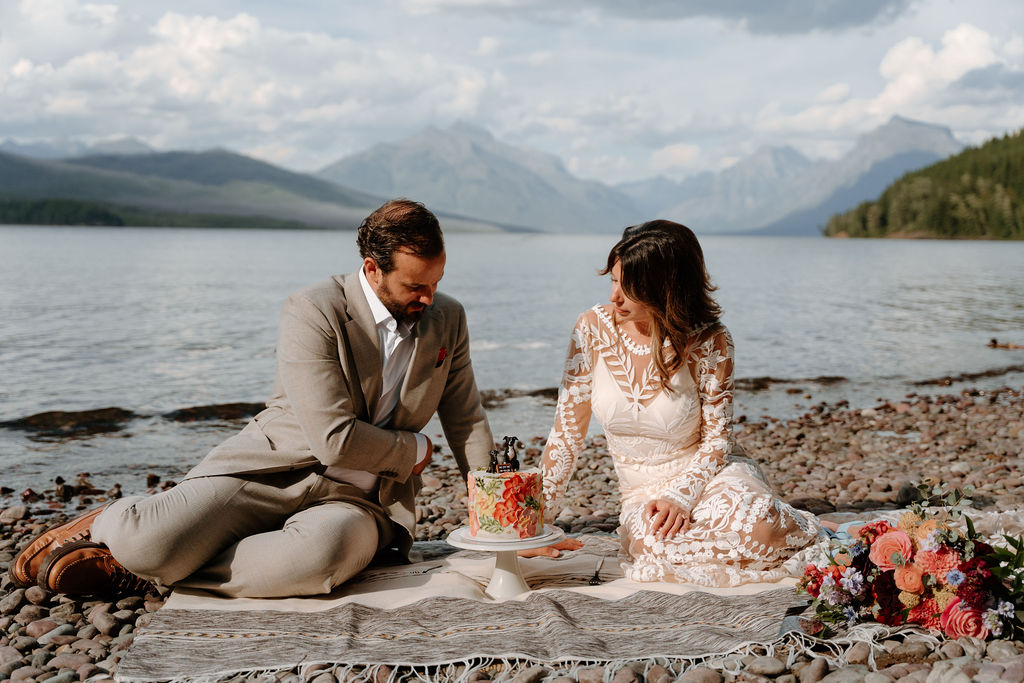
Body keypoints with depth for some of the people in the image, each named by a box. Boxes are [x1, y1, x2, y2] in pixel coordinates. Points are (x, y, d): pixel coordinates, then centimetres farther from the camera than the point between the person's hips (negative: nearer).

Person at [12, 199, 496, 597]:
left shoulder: (447, 319, 7)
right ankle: (108, 525, 16)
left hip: (358, 501, 3)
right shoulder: (313, 312, -11)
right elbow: (335, 440, -17)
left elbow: (467, 423, 15)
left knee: (320, 557, -36)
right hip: (273, 471, -3)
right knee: (151, 545, -27)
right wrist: (415, 449, -3)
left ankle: (136, 570, -11)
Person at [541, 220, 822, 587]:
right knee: (656, 544, -35)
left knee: (758, 528, -36)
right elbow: (567, 433, -3)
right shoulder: (594, 328, -8)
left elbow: (717, 439, -7)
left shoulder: (709, 342, -13)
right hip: (643, 494, 2)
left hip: (708, 474, -2)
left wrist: (680, 498, -24)